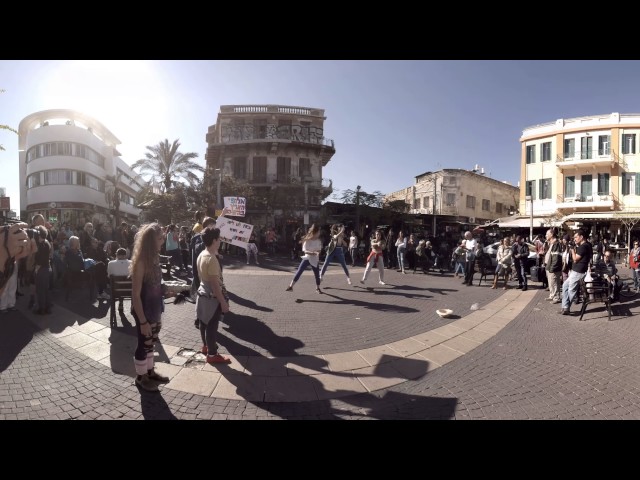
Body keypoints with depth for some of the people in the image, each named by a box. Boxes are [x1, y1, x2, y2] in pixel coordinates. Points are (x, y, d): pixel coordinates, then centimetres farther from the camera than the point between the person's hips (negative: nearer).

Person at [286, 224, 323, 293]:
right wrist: (314, 252, -32)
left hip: (314, 260, 3)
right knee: (298, 272, -7)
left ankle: (318, 288, 28)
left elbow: (319, 250, 6)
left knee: (317, 274, 6)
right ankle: (291, 286, 1)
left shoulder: (319, 241, -1)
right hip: (307, 259, -3)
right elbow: (305, 251, -18)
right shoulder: (307, 240, -12)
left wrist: (317, 253, -18)